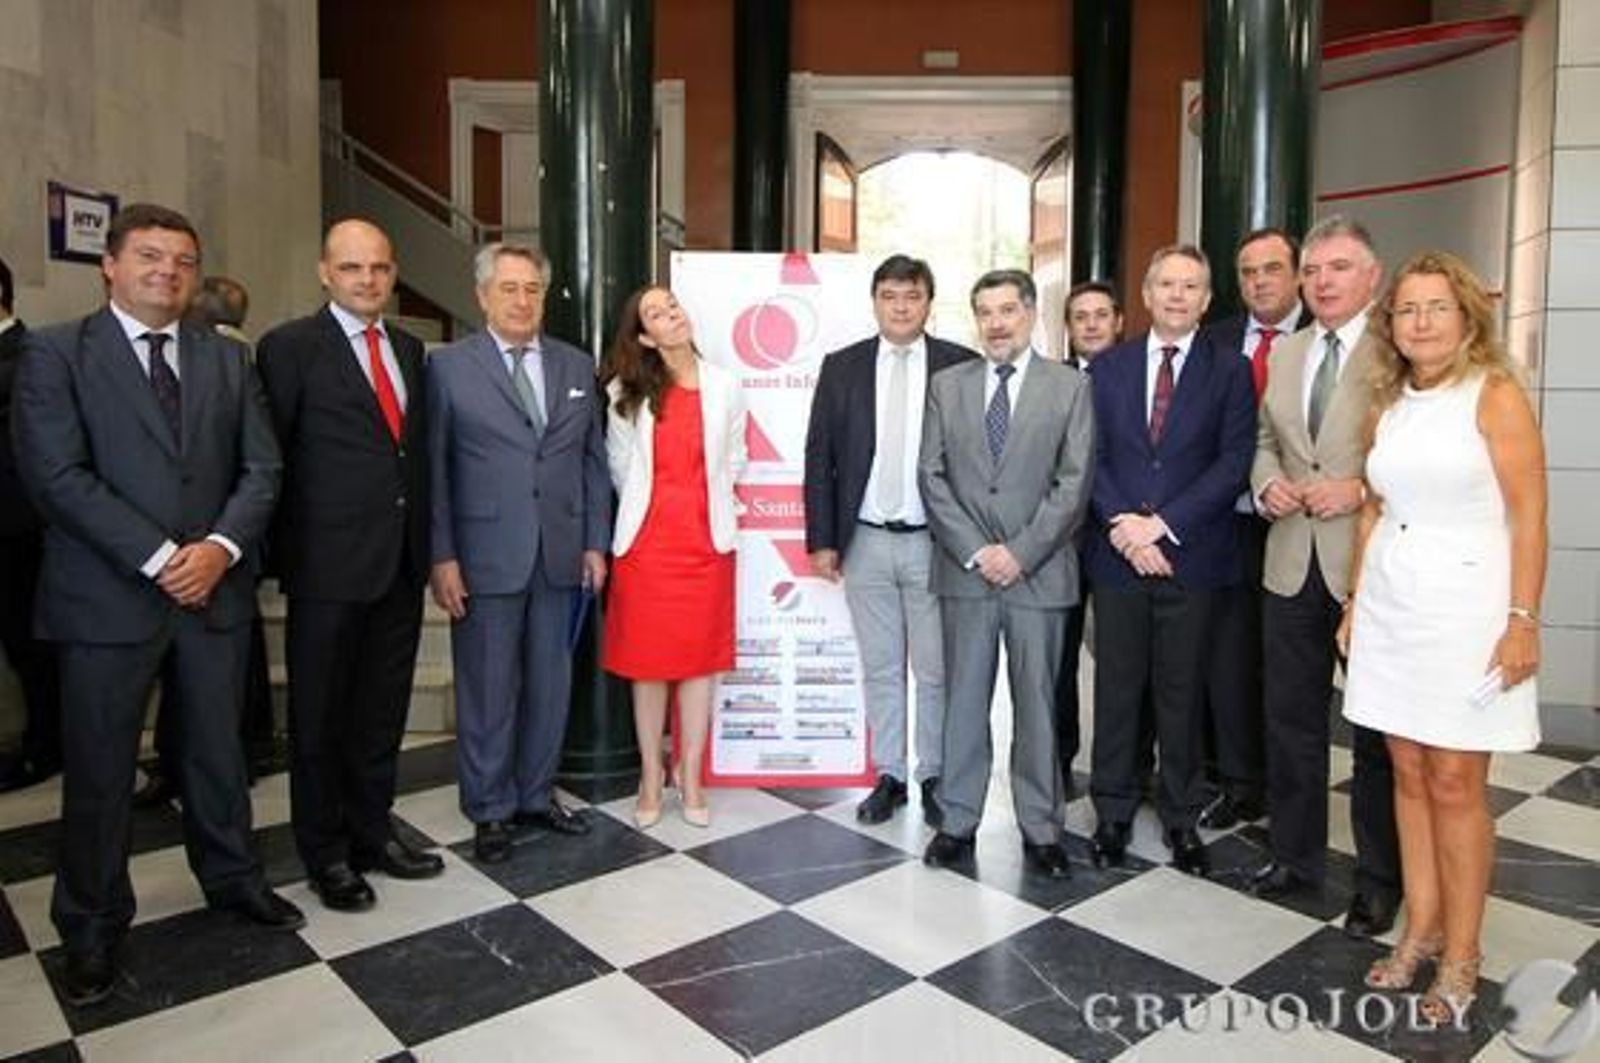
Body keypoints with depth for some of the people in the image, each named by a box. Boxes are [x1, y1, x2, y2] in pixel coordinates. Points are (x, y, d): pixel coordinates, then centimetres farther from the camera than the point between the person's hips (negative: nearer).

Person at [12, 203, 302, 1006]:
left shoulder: (227, 359, 9)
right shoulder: (55, 354, -3)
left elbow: (260, 467, 5)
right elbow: (57, 476, -12)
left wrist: (219, 547, -11)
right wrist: (159, 558, -17)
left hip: (215, 587, 3)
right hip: (107, 597, -3)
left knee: (217, 750, 16)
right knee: (99, 770, 8)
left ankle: (231, 877, 35)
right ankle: (92, 926, 26)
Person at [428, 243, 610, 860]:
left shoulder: (576, 366, 10)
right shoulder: (448, 366, 0)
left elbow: (593, 459, 11)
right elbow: (434, 468, -3)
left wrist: (595, 543, 6)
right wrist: (442, 556, -9)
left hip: (561, 555, 4)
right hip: (485, 557, -3)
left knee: (550, 683, 12)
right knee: (488, 689, 6)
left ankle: (537, 795, 29)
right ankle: (490, 810, 22)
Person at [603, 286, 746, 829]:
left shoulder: (724, 388, 3)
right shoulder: (626, 394, 0)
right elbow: (618, 464, 11)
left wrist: (705, 504, 12)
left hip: (707, 541, 1)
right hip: (646, 541, -1)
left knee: (700, 660, 6)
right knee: (648, 662, 5)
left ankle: (690, 776, 21)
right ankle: (650, 777, 21)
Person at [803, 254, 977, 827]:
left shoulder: (963, 366, -1)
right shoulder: (841, 367, 4)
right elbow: (819, 458, 4)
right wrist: (821, 539, 0)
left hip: (936, 543, -1)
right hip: (866, 542, 2)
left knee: (936, 670, 8)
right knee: (880, 668, 12)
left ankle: (934, 777, 23)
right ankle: (888, 776, 25)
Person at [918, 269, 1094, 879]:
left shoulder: (1070, 387, 2)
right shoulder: (947, 386, 8)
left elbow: (1073, 484, -4)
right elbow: (932, 477, 2)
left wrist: (1020, 553, -12)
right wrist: (976, 551, -8)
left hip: (1039, 573, -1)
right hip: (964, 571, 2)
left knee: (1037, 703, 7)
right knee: (964, 699, 9)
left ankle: (1041, 830, 20)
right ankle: (958, 822, 21)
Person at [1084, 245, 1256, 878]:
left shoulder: (1230, 371, 3)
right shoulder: (1108, 367, 9)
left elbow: (1232, 463, -6)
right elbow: (1092, 457, 2)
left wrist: (1161, 523, -14)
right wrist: (1123, 525, -11)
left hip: (1191, 556, -1)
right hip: (1117, 553, 1)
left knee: (1182, 691, 8)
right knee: (1116, 687, 8)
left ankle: (1180, 817, 23)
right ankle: (1113, 813, 21)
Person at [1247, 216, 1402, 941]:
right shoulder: (1284, 353, 12)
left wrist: (1361, 491, -21)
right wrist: (1266, 482, -1)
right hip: (1292, 563, 6)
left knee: (1377, 731, 8)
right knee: (1290, 718, 14)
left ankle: (1380, 879, 25)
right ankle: (1295, 854, 31)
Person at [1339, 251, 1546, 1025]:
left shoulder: (1496, 396, -6)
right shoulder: (1387, 409, 10)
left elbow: (1529, 519, -9)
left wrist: (1522, 622, -14)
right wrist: (1355, 604, 11)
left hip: (1465, 605, -5)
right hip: (1390, 607, 5)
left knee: (1455, 785, 1)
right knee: (1409, 775, 10)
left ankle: (1460, 956, 15)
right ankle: (1421, 929, 23)